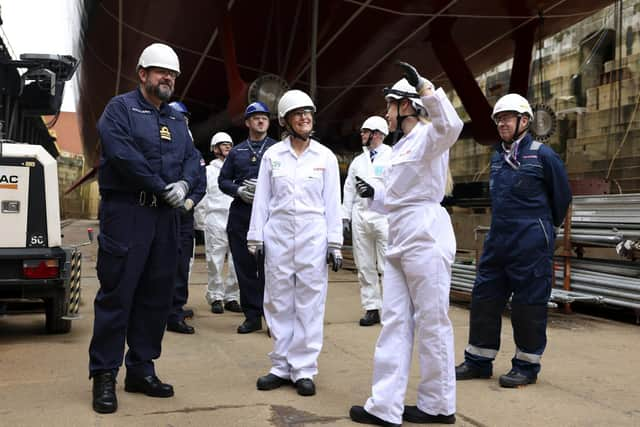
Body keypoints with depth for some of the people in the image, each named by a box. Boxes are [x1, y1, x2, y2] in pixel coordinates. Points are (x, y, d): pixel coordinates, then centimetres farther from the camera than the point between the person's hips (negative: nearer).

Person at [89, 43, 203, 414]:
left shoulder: (178, 119, 19)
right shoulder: (121, 108, -1)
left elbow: (193, 159, 12)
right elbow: (123, 154, -16)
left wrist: (184, 184, -10)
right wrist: (162, 186, -14)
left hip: (166, 215, 7)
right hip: (127, 212, -7)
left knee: (157, 294, 9)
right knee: (117, 293, -5)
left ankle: (141, 369, 20)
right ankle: (104, 376, 4)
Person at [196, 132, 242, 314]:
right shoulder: (209, 170, 9)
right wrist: (200, 217, -2)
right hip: (216, 219, -2)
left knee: (236, 261, 0)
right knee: (215, 261, -2)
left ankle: (231, 297, 9)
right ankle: (216, 297, 7)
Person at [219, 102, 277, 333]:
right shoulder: (236, 152, 16)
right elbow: (223, 180, 14)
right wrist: (239, 190, -4)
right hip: (240, 215, 3)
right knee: (244, 267, 5)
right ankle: (252, 316, 14)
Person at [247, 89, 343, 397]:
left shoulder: (326, 156, 3)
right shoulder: (272, 155, 5)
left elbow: (332, 203, 2)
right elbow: (262, 199, 6)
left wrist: (335, 244, -2)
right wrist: (255, 238, 2)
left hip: (313, 236, -1)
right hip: (277, 235, 1)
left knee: (309, 303, 0)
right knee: (278, 302, 6)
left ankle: (304, 370, 9)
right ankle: (282, 367, 16)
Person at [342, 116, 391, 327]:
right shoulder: (358, 161, 18)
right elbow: (349, 189, 17)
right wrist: (345, 216, 10)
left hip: (384, 216, -5)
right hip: (360, 216, 5)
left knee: (387, 266, -7)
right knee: (365, 266, 6)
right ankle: (371, 308, 13)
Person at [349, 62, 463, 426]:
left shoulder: (428, 137, -8)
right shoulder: (403, 146, 19)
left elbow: (452, 125, -33)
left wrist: (424, 86, -30)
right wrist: (376, 194, 12)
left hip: (425, 238, -10)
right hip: (401, 240, 10)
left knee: (431, 322, 1)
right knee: (396, 322, 7)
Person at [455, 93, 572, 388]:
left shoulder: (542, 155, -6)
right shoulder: (497, 157, 13)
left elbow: (562, 195, 4)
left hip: (531, 245, -7)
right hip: (497, 240, 7)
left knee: (529, 303, 1)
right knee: (484, 298, 9)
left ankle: (527, 366, 16)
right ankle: (478, 361, 20)